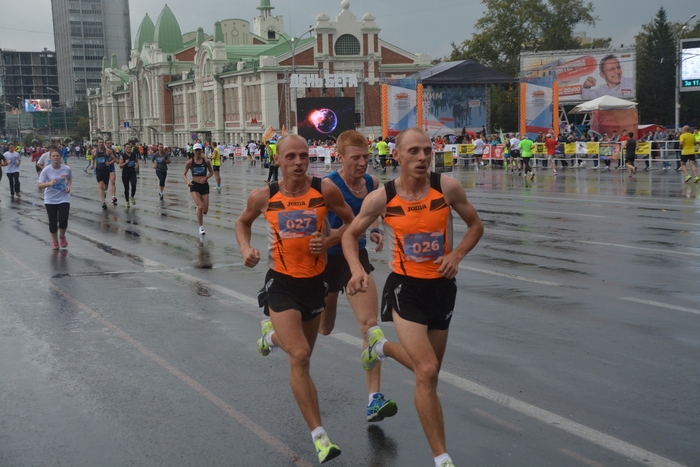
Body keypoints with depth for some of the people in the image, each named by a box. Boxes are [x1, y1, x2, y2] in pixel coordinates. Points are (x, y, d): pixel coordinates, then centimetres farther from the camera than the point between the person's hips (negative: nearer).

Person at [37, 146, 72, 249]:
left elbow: (70, 179, 15)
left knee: (63, 220, -12)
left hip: (64, 198, 0)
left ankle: (62, 236, 20)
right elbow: (39, 185, -14)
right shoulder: (46, 170, -12)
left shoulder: (66, 169, -7)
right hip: (50, 200, 0)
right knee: (52, 221, 5)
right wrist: (49, 183, -32)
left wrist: (68, 186, -5)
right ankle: (54, 240, 29)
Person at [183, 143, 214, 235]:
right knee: (200, 207, -20)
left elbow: (211, 172, 9)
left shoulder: (206, 161, -3)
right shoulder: (189, 162, -5)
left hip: (204, 185, 2)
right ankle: (201, 227, -3)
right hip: (194, 186, -2)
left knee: (205, 210, 1)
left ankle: (200, 214, 42)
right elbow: (184, 174, 1)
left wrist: (206, 178, -10)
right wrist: (187, 181, -19)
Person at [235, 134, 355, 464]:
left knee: (301, 355, 21)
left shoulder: (325, 190, -10)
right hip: (281, 283, -2)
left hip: (314, 281, 3)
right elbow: (243, 223, 12)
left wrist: (329, 241, -16)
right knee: (299, 357, -16)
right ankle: (318, 435, -8)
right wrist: (246, 249, -7)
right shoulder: (263, 197, -7)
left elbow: (352, 223, 2)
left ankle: (272, 335, 58)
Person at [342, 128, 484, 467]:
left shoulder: (447, 187, -10)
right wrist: (357, 269, -15)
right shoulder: (381, 199, -12)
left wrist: (457, 254, -14)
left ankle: (381, 346, 54)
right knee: (427, 372, -15)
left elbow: (475, 225, 4)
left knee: (425, 367, 19)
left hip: (441, 286, 3)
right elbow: (350, 235, 3)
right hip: (405, 287, -3)